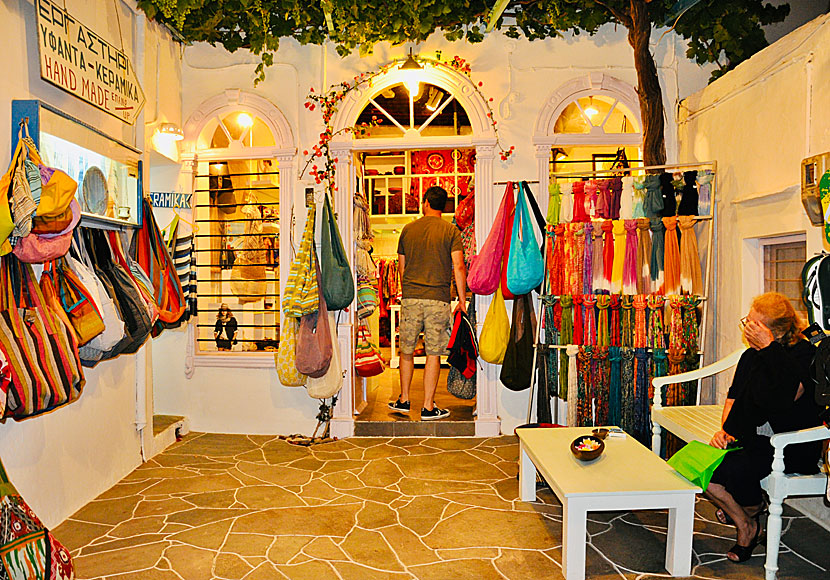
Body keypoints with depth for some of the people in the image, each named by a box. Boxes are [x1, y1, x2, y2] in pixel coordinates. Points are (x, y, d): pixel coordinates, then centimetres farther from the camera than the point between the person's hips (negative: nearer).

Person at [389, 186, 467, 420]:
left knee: (407, 350, 14)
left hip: (410, 297, 2)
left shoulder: (408, 229, 7)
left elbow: (401, 266, 14)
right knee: (433, 353, 4)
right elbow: (458, 267, -9)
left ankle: (404, 400, 24)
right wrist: (462, 300, -2)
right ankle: (428, 407, 8)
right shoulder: (451, 230, -1)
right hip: (438, 299, -2)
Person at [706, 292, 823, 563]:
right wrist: (725, 429, -1)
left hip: (793, 449, -7)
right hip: (754, 439, 7)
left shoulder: (805, 354, -14)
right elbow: (734, 397, 15)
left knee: (735, 468, -28)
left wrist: (769, 346, -31)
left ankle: (752, 510, 9)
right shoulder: (751, 355, 8)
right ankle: (744, 523, 14)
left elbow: (791, 394, -34)